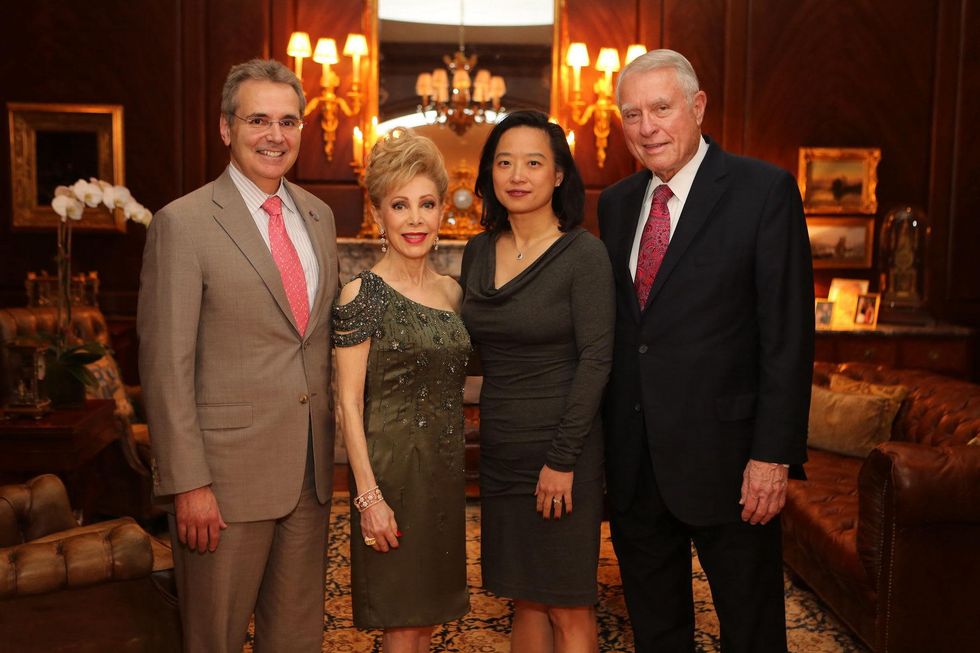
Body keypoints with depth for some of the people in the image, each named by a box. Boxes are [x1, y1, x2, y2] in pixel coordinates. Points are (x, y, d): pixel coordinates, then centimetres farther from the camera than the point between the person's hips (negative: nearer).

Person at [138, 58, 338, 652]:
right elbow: (166, 365, -12)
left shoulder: (319, 215, 9)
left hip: (312, 469, 5)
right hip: (227, 471, -5)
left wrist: (332, 446, 10)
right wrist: (188, 483, -14)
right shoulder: (183, 223, -10)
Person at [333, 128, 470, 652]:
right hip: (390, 470, -6)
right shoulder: (362, 294, -10)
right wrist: (368, 495, -15)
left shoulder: (450, 291, 8)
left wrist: (454, 466, 10)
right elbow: (348, 402, -11)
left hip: (445, 469, 6)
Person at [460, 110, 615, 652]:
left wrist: (563, 458, -17)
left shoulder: (583, 253, -10)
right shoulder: (478, 252, 7)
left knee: (568, 607, 6)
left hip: (560, 449, -5)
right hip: (498, 448, 6)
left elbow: (596, 358, -14)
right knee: (524, 599, 16)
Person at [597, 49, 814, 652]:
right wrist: (606, 438, 8)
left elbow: (789, 332, -11)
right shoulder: (615, 203, 9)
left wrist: (773, 454, -15)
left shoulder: (764, 190, -8)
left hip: (724, 454, -5)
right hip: (634, 461, 5)